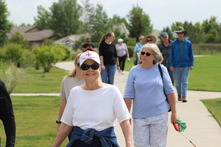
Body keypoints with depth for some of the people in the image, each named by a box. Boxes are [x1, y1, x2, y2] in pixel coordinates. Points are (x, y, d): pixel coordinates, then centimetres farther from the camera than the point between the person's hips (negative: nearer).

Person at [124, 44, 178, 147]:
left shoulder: (161, 69, 2)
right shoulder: (134, 71, 1)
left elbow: (169, 92, 6)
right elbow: (128, 95, 1)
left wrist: (174, 112, 5)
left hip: (159, 115, 0)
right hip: (139, 116, 0)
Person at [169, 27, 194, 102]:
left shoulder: (188, 43, 3)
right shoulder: (174, 43, 2)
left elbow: (191, 54, 6)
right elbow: (171, 55, 5)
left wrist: (191, 64, 0)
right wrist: (171, 65, -1)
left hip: (185, 65, -1)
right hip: (176, 66, 1)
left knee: (184, 81, -8)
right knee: (177, 82, 7)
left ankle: (184, 97, -13)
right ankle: (179, 95, 25)